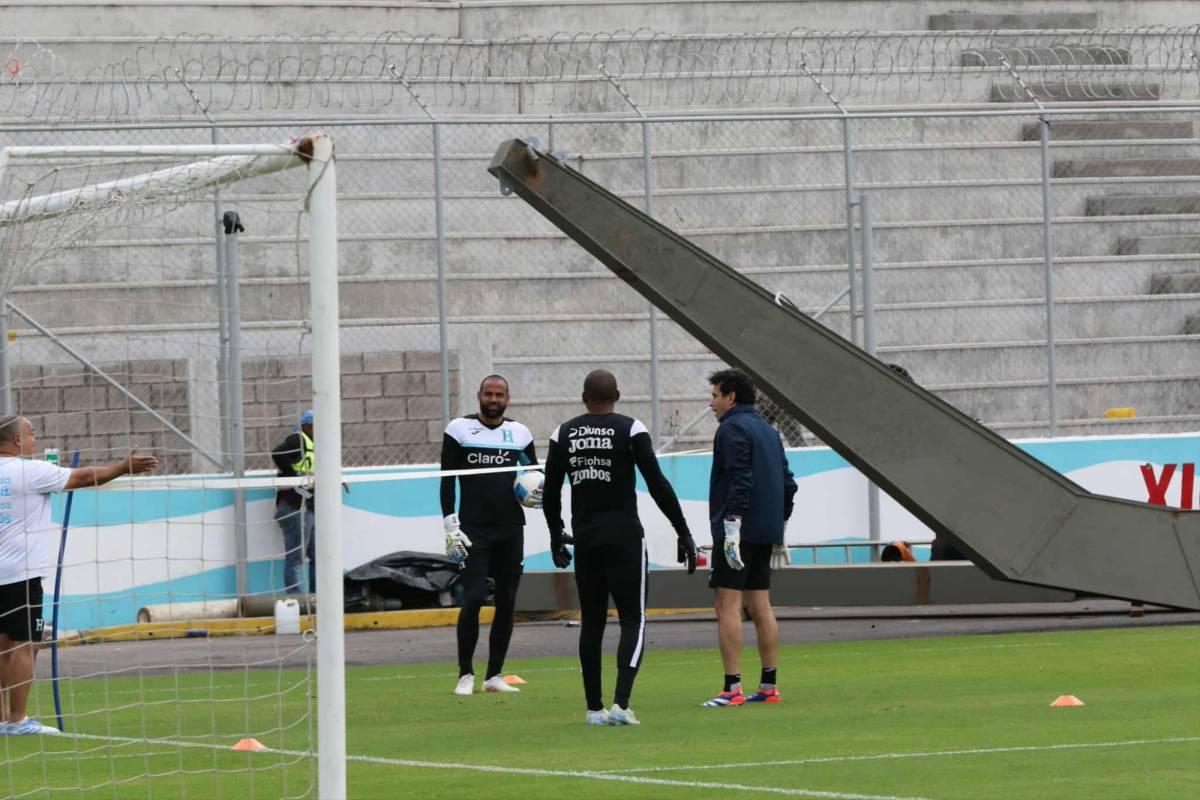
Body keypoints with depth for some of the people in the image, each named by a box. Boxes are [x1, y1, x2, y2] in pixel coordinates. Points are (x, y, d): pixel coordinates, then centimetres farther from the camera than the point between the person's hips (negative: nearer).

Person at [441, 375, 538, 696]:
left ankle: (494, 675, 10)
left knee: (507, 602, 3)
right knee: (474, 598, -12)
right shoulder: (459, 429, 1)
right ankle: (465, 675, -2)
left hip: (511, 528, 4)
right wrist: (450, 526, -7)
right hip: (474, 528, -4)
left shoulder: (520, 433, 10)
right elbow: (447, 480, 0)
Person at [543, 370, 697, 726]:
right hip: (624, 537, -4)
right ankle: (621, 704, -16)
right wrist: (683, 533, -4)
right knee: (632, 621, 0)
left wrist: (556, 537, 23)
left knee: (592, 623, 12)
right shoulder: (630, 429, -6)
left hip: (585, 540, 4)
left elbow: (550, 493, 10)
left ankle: (594, 708, 12)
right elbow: (658, 485, -10)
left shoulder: (564, 434, 5)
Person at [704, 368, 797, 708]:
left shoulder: (733, 429, -9)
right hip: (765, 533, 9)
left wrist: (732, 530, -22)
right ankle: (769, 686, 9)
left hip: (737, 529, -9)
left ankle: (733, 688, -15)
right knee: (760, 606, 10)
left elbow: (739, 480, -20)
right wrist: (780, 531, 23)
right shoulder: (767, 430, 18)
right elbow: (787, 482, 19)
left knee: (728, 605, -9)